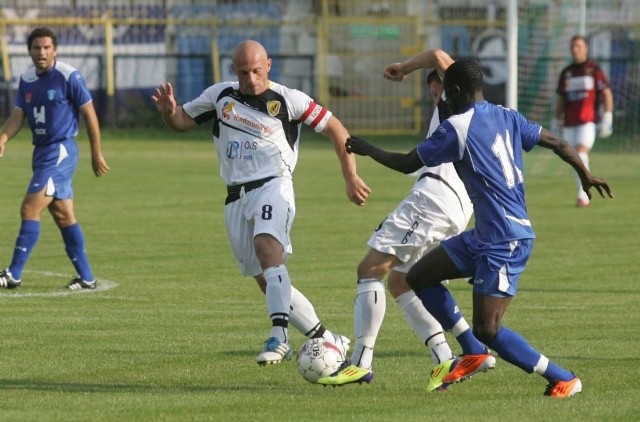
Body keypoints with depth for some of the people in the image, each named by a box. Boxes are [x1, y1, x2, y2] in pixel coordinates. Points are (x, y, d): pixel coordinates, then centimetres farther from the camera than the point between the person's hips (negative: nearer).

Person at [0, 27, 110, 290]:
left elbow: (89, 114, -6)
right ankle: (86, 277, 15)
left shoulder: (68, 77, -11)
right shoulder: (27, 79, 8)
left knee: (30, 209, -13)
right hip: (42, 150, 7)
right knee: (64, 216, 9)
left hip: (61, 151, -7)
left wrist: (96, 155, -4)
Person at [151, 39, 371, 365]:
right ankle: (328, 341, 15)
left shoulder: (287, 100, -2)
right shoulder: (220, 96, 10)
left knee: (267, 247, -33)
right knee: (268, 282, 4)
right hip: (236, 197, 5)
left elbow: (334, 128, 4)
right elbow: (182, 121, 19)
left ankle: (279, 336, -43)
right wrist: (168, 110, -5)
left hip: (272, 186, -5)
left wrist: (350, 177, 1)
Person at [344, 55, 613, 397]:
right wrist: (586, 176, 29)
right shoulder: (507, 118, 8)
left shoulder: (457, 127, -13)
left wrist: (366, 149, 11)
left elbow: (407, 164, -6)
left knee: (487, 330, -11)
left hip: (505, 241, -9)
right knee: (419, 277, 12)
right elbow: (558, 144, 12)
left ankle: (563, 379, -4)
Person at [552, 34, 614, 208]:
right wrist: (555, 122, 16)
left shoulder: (594, 70, 0)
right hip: (569, 124, 5)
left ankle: (583, 195, -17)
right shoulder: (566, 73, 14)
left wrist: (607, 119, -9)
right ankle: (583, 194, 16)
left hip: (588, 121, -5)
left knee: (581, 155, -19)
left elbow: (607, 94, -1)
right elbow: (561, 100, 20)